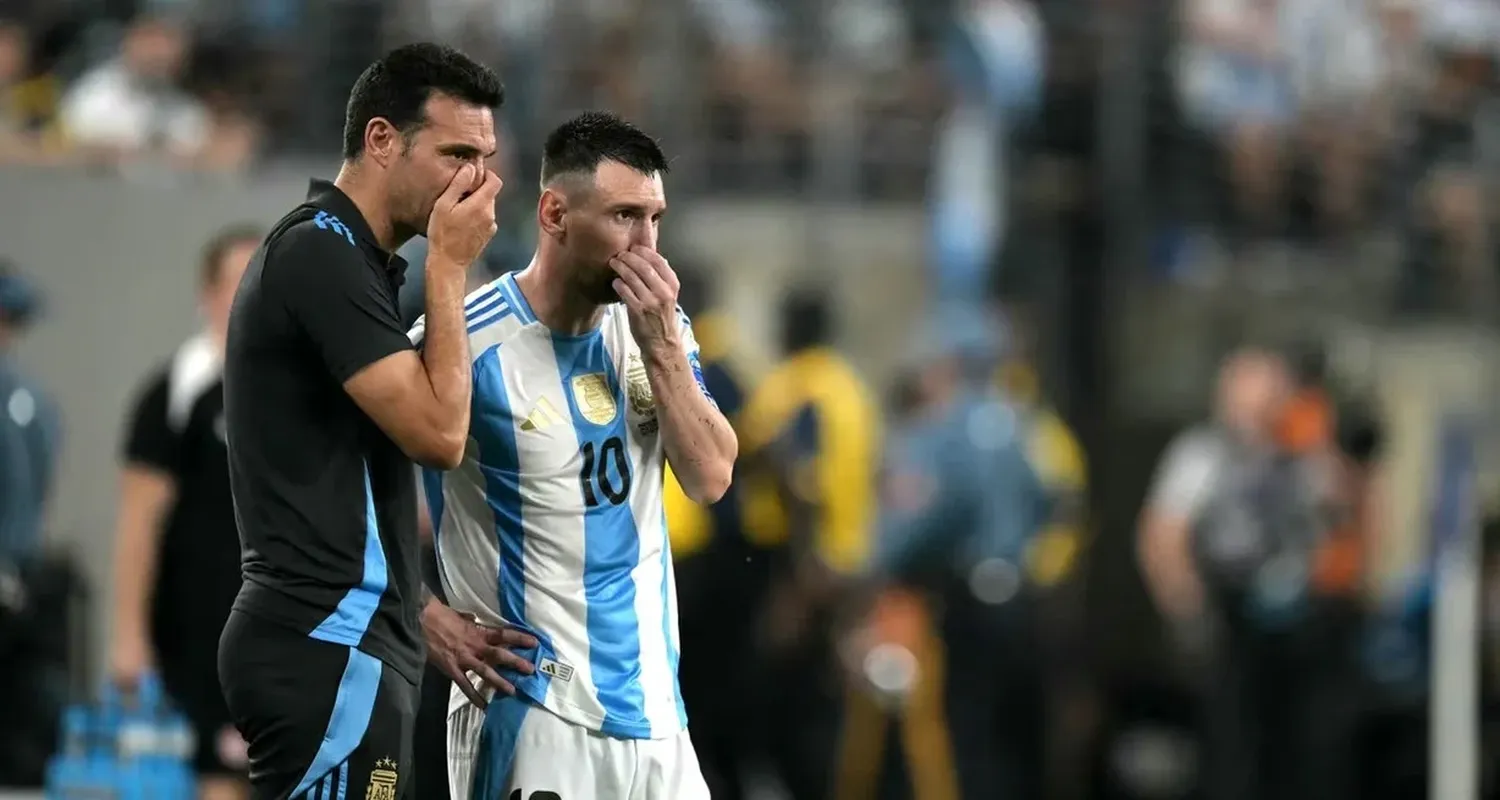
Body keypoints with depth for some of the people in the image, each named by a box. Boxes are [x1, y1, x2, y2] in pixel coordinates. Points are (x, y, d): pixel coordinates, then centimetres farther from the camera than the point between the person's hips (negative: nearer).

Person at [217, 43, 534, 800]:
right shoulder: (323, 253, -13)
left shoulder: (328, 253, 19)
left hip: (336, 636, 10)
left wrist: (418, 613, 16)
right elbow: (438, 432, -18)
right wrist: (447, 266, -11)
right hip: (328, 649, -10)